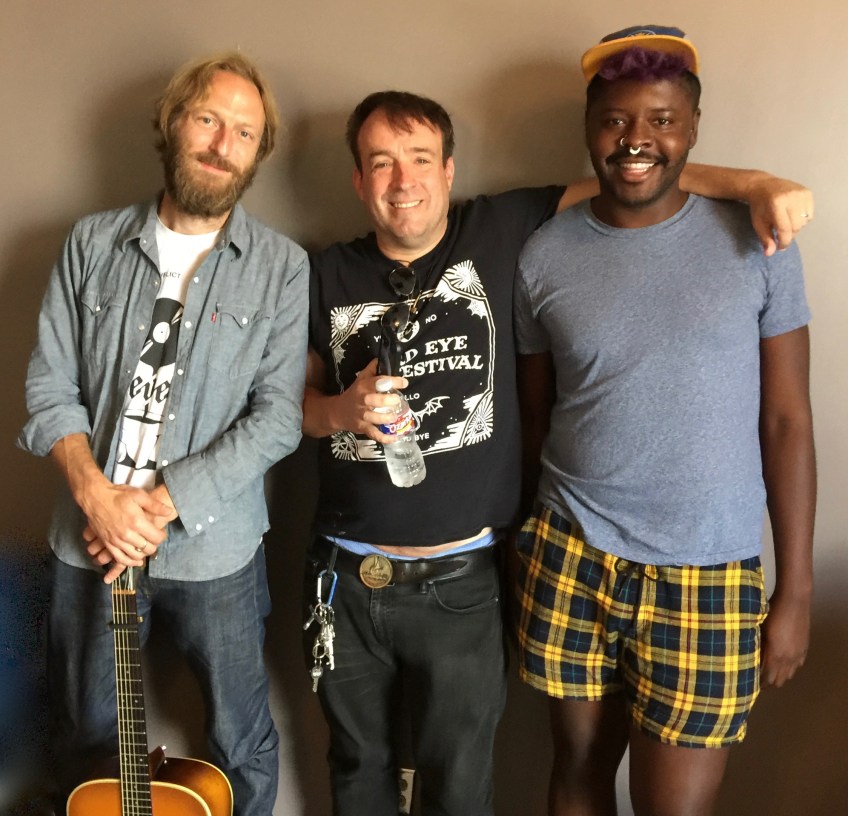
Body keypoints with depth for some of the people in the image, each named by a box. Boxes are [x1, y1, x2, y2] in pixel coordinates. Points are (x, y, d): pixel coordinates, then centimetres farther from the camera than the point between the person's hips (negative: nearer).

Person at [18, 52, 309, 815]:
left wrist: (161, 505, -18)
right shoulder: (93, 244, 1)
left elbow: (277, 417, -13)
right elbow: (50, 387, -1)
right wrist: (96, 495, -16)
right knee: (87, 738, 21)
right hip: (90, 537, 3)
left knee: (241, 744, 14)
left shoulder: (282, 267, -7)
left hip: (214, 548, -2)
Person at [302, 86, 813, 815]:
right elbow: (299, 399, 8)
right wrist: (341, 409, -13)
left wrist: (751, 182, -9)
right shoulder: (330, 274, 0)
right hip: (345, 579, 2)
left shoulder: (499, 232, -4)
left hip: (459, 583, -2)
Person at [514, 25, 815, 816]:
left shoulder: (755, 243, -3)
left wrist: (796, 588, -2)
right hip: (571, 559, 2)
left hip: (708, 576, -1)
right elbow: (533, 417, 7)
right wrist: (537, 549, 11)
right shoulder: (544, 254, 0)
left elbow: (787, 422, -1)